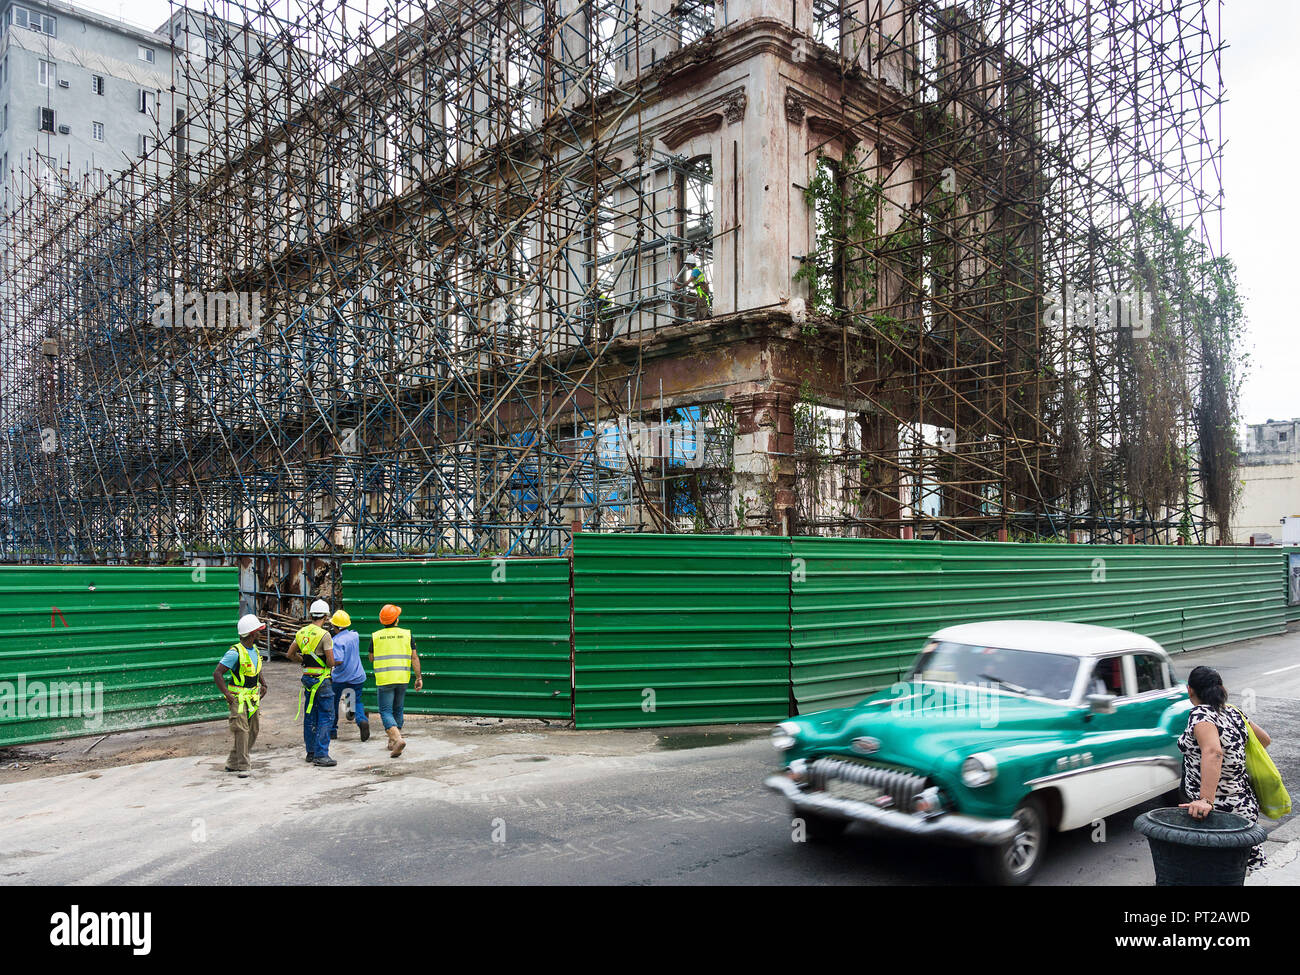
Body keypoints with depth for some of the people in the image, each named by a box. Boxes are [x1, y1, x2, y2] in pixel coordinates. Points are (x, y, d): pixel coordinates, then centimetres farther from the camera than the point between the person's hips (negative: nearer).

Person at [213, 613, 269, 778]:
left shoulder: (255, 649, 8)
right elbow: (217, 673, -17)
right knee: (242, 731, -11)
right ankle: (243, 766, -5)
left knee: (253, 731, 11)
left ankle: (233, 762, 21)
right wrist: (227, 694, -18)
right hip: (238, 698, -8)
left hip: (253, 698, 8)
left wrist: (263, 684, 13)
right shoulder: (235, 653, -17)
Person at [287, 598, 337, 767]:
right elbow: (331, 662, -17)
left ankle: (311, 752, 23)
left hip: (307, 678, 7)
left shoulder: (301, 633, 6)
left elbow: (291, 654, 15)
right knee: (326, 717, -3)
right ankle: (321, 755, -8)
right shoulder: (324, 635, -16)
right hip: (321, 679, -7)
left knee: (310, 716, 15)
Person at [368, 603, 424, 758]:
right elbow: (414, 658, -2)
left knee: (386, 711, -1)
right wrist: (419, 677, 2)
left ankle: (397, 739, -22)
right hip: (402, 678, 2)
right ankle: (392, 742, 26)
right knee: (397, 710, 17)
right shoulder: (407, 634, 0)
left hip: (384, 679, -2)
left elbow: (371, 659, 10)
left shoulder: (375, 636, -1)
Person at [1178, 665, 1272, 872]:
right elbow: (1265, 740, 27)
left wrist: (1206, 800, -39)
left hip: (1222, 808, -9)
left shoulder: (1200, 713, -15)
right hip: (1245, 803, 9)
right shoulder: (1233, 712, 11)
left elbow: (1213, 751, -32)